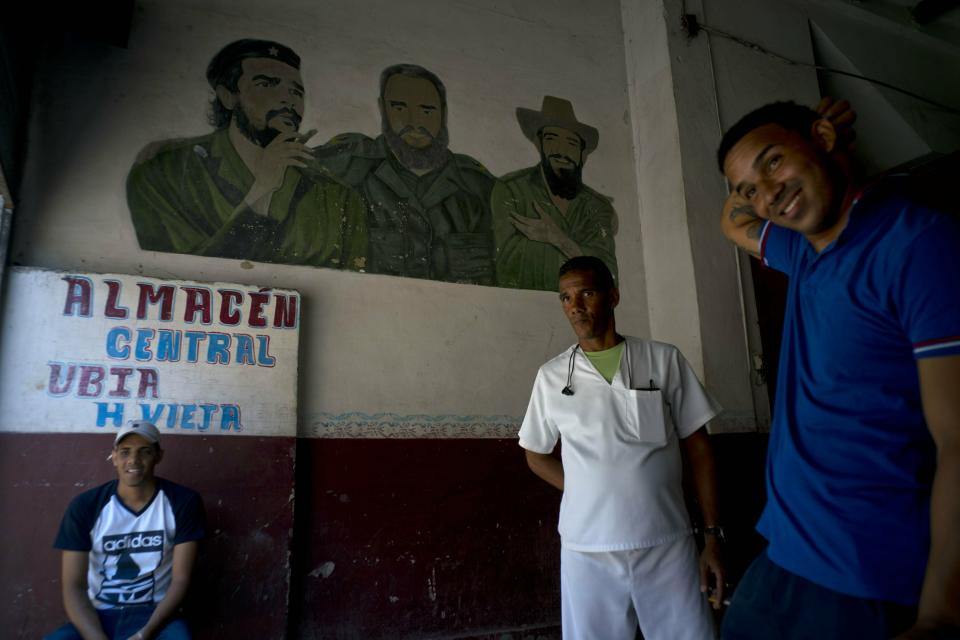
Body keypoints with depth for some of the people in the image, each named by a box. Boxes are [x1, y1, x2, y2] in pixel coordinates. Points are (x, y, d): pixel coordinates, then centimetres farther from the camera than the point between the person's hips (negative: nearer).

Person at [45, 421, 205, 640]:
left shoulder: (182, 502, -7)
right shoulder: (84, 506, -3)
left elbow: (180, 581, -6)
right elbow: (73, 587, -5)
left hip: (154, 615, -1)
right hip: (97, 616, 1)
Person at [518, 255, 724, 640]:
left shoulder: (664, 360, 1)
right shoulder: (552, 376, 3)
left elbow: (697, 448, 4)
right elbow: (537, 456, 13)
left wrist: (712, 536, 1)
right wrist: (591, 496, 1)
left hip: (667, 544, 0)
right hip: (587, 549, 1)